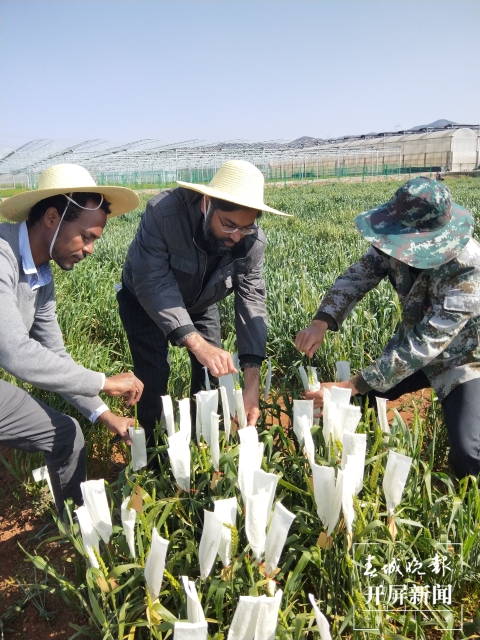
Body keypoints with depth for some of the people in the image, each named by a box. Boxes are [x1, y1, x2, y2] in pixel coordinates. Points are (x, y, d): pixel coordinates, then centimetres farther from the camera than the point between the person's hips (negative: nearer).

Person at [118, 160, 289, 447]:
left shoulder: (253, 241, -27)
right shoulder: (164, 212, -39)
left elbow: (252, 302, -28)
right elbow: (153, 284, -41)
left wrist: (252, 382, -36)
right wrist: (197, 344, -52)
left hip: (200, 304, 3)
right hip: (144, 301, -3)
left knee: (212, 374, 0)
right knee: (153, 377, -10)